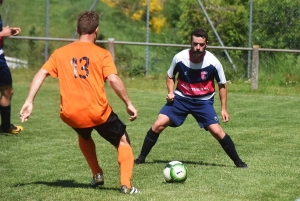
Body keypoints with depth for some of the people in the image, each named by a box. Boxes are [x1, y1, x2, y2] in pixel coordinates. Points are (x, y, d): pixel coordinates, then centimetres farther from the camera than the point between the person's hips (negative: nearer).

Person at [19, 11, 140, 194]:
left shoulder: (60, 53, 9)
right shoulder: (102, 54, -1)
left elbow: (41, 74, 3)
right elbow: (113, 79, -12)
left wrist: (29, 102, 2)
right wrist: (129, 104, -4)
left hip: (70, 115, 3)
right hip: (98, 112, -3)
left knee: (84, 136, 37)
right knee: (123, 141, 16)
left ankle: (97, 175, 31)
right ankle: (126, 184, -1)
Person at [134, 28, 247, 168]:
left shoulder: (213, 62, -17)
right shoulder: (180, 58, -15)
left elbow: (222, 85, -1)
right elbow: (170, 76, 6)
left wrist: (223, 108, -4)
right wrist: (170, 92, -11)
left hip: (203, 101, -1)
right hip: (181, 98, 1)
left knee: (217, 131, -15)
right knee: (158, 125, -11)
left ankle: (238, 162, 2)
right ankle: (141, 158, 5)